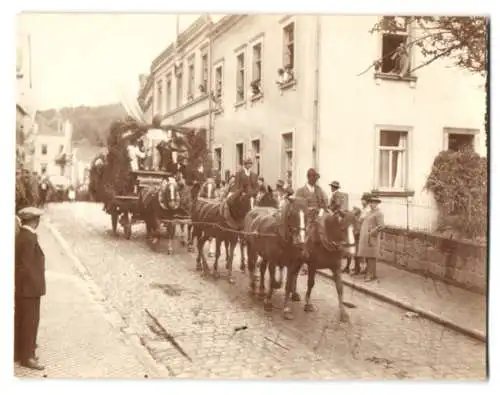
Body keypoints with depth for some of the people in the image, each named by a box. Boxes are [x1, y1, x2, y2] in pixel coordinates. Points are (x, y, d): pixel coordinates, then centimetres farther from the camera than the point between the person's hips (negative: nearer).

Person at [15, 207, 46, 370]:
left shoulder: (22, 235, 7)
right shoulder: (29, 238, -22)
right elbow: (25, 265, -25)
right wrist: (35, 284, -18)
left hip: (23, 286, 10)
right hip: (28, 287, -10)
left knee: (21, 320, 20)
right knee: (30, 321, 0)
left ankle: (19, 352, 33)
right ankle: (27, 356, 8)